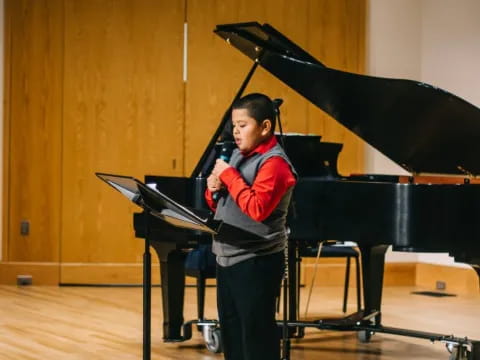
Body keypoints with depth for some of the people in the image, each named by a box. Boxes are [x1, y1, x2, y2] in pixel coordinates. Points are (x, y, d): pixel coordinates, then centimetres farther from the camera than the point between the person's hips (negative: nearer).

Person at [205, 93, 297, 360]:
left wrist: (229, 176, -20)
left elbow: (258, 208, -27)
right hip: (228, 259, 9)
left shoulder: (274, 163, -14)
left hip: (256, 263, -9)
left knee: (257, 335, -3)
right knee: (231, 332, 15)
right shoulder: (238, 155, 13)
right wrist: (214, 190, -2)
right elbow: (220, 206, 20)